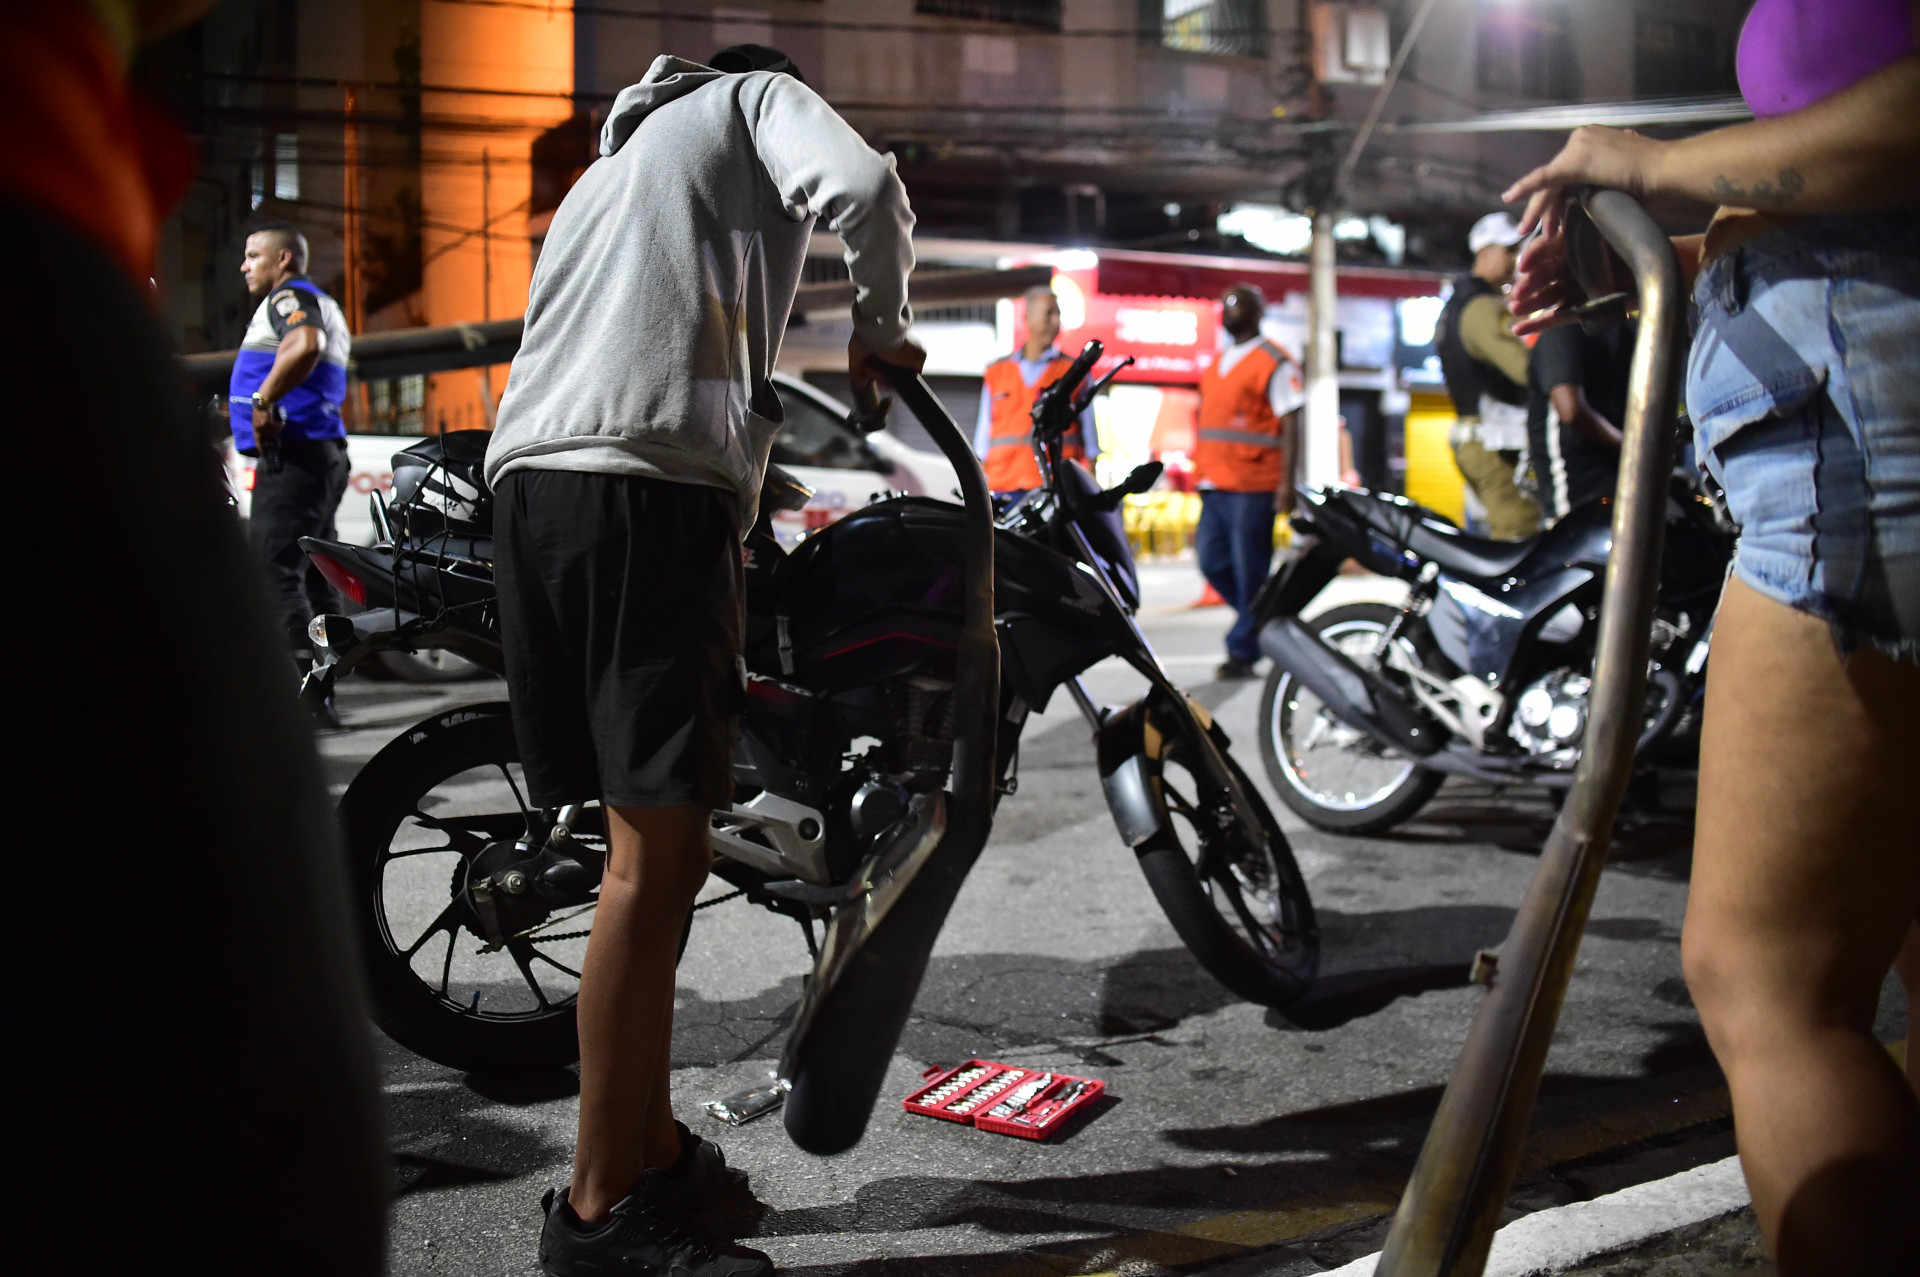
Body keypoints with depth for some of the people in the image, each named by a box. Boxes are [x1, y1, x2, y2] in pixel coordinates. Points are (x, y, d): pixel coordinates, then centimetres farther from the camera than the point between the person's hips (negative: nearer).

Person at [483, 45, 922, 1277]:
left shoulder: (615, 159, 38)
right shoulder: (758, 95, 17)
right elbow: (861, 184, -7)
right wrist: (882, 328, 11)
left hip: (530, 482, 9)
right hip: (654, 486, -8)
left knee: (660, 842, 12)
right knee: (657, 855, -10)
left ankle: (655, 1146, 18)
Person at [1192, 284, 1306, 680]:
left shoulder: (1273, 361, -3)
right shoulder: (1216, 364, 21)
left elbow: (1290, 424, -8)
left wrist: (1287, 481, -16)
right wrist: (1201, 476, 21)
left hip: (1252, 487, -8)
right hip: (1215, 484, 8)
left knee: (1249, 569, -5)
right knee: (1212, 561, 6)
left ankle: (1243, 650, 2)